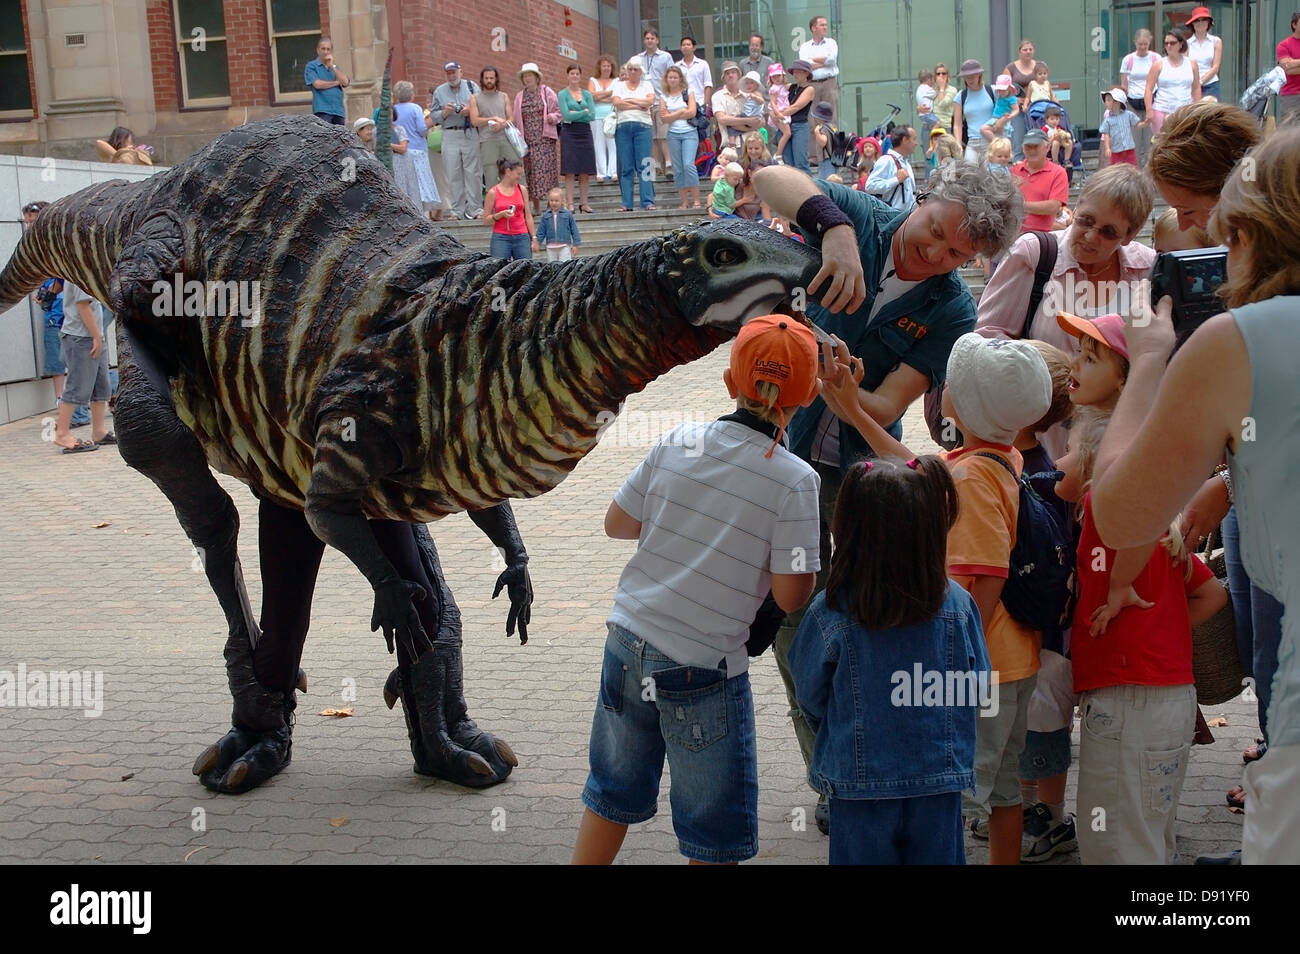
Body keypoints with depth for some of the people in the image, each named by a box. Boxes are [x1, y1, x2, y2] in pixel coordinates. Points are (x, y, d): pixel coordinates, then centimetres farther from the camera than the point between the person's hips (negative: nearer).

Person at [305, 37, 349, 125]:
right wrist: (336, 82, 2)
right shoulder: (311, 66, 5)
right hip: (322, 110, -5)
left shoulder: (335, 67, 20)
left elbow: (345, 82, 5)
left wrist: (333, 66, 0)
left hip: (338, 111, 5)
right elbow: (317, 84, -9)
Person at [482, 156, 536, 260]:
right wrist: (501, 214, -14)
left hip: (522, 237, 3)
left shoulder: (522, 189, 9)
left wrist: (534, 238, 8)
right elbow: (486, 219, 3)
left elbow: (528, 216, 12)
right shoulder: (493, 192, 1)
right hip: (501, 238, -2)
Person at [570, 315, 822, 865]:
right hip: (703, 673, -4)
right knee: (715, 838, 12)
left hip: (627, 644, 5)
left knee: (612, 795, 24)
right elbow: (791, 596, -13)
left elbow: (617, 524, 6)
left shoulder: (679, 443, -3)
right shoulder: (795, 480, -15)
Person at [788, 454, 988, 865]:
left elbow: (810, 697, -3)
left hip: (858, 786, -1)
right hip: (937, 786, 2)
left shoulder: (828, 613, -17)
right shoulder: (958, 606, -11)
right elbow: (976, 689, 2)